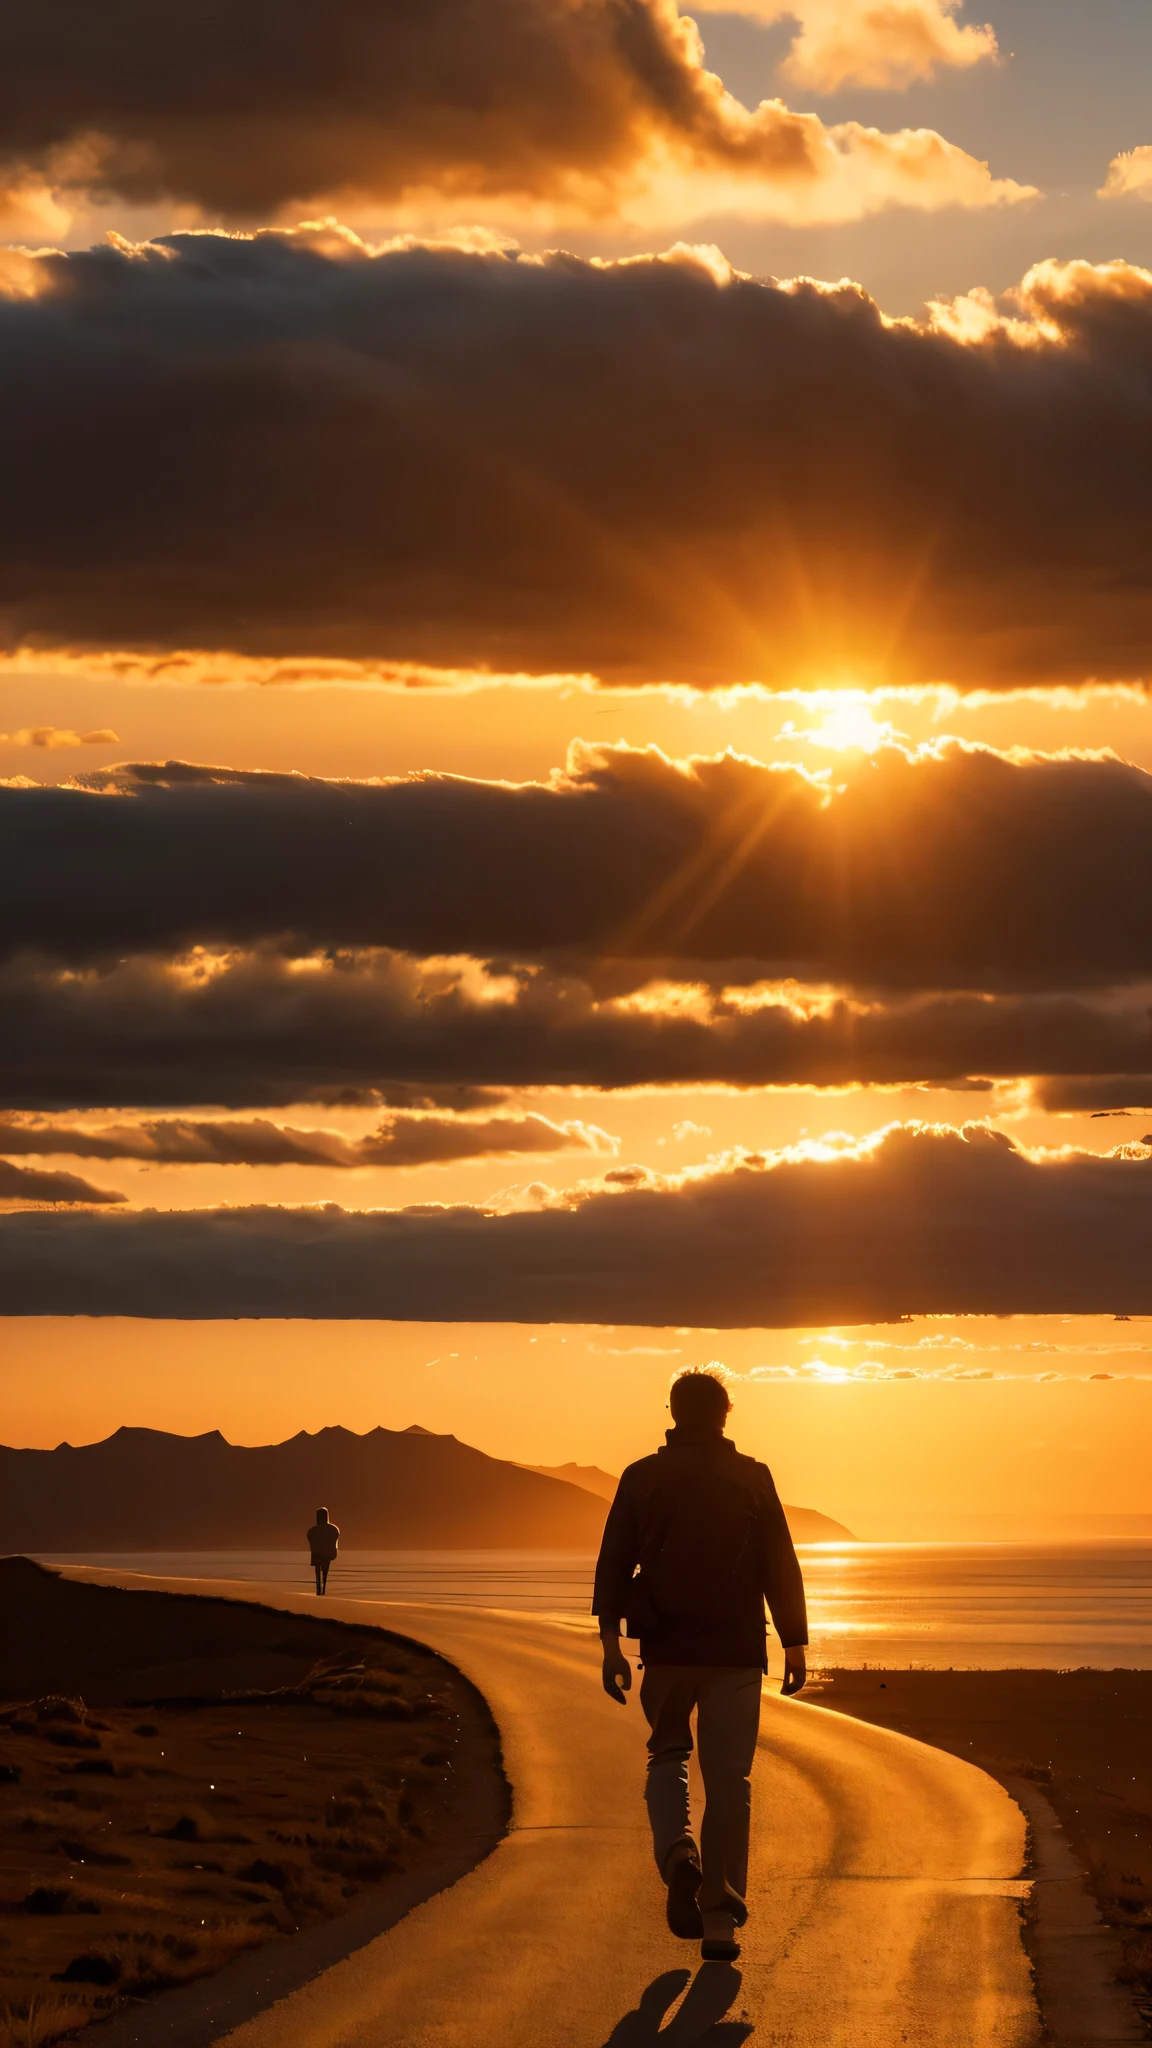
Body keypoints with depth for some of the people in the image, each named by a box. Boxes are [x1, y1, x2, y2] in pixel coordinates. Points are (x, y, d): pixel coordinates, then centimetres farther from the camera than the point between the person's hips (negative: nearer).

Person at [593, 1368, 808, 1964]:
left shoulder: (642, 1479, 2)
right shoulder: (752, 1480, 2)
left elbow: (614, 1564, -4)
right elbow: (781, 1568, 0)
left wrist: (611, 1641, -6)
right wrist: (794, 1644, 5)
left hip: (666, 1647, 0)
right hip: (736, 1649, 0)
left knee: (668, 1755, 20)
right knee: (729, 1780, 4)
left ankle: (677, 1854, -8)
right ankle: (720, 1919, 1)